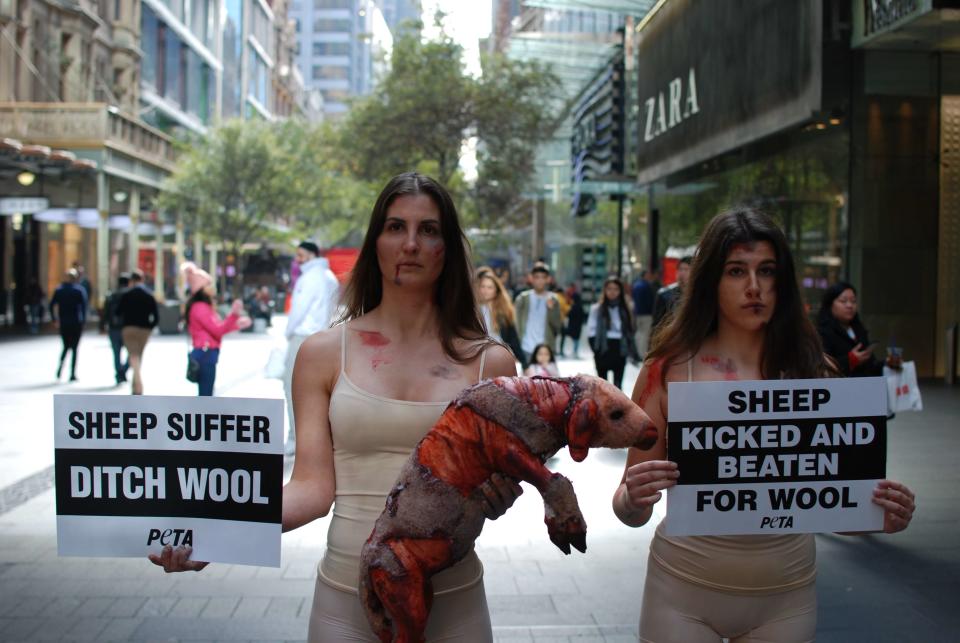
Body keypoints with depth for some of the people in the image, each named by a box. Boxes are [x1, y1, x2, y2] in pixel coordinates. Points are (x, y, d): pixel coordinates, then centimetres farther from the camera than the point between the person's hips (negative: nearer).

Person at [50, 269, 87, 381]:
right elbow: (84, 306, -11)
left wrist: (55, 320, 6)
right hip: (76, 323, -2)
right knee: (74, 348, 3)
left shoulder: (58, 290, 5)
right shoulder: (79, 290, -4)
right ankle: (72, 374, -1)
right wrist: (83, 320, -5)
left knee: (66, 346, 18)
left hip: (63, 323, 3)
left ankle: (60, 365, -6)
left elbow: (52, 305, 2)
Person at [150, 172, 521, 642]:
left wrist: (498, 496, -19)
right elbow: (313, 487, -6)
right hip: (346, 600, 0)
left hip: (453, 603, 1)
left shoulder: (489, 361, 0)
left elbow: (498, 481, 3)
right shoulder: (324, 354, -1)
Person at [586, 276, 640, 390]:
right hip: (603, 352, -2)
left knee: (618, 384, 3)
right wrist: (597, 350, -13)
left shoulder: (624, 309, 4)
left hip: (620, 351, 2)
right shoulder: (597, 309, -5)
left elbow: (629, 331, 6)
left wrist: (633, 353, 2)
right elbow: (591, 332, -5)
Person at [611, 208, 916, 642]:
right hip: (684, 592, -2)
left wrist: (879, 513, -16)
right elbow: (631, 510, -3)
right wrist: (633, 500, -26)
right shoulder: (667, 371, -8)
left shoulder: (808, 373, -3)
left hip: (786, 598, 2)